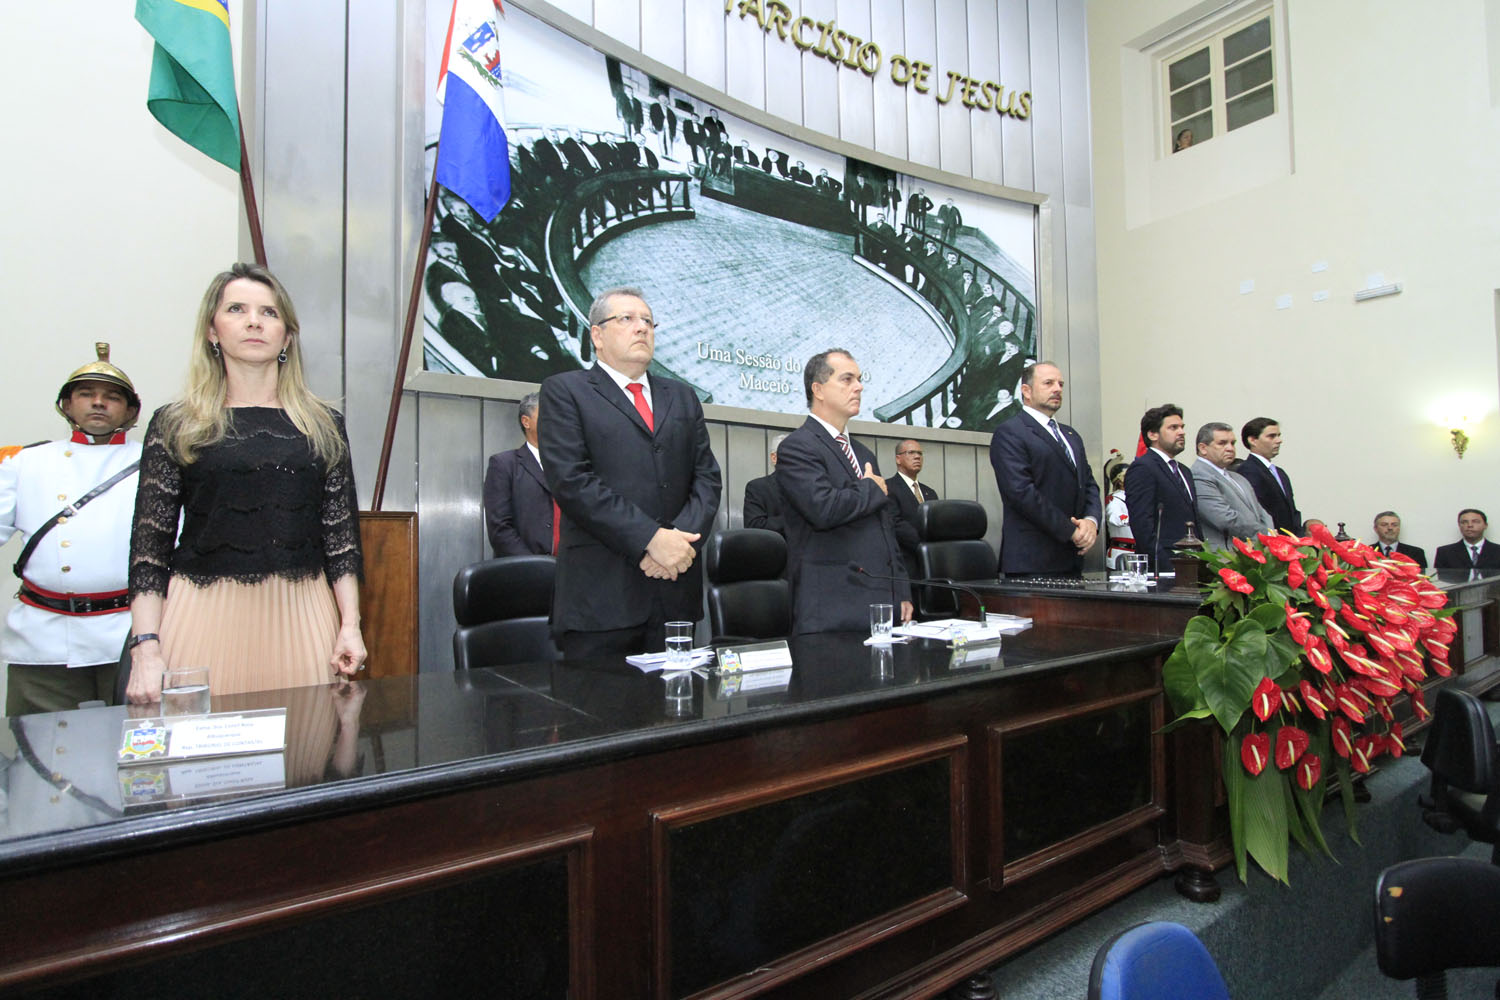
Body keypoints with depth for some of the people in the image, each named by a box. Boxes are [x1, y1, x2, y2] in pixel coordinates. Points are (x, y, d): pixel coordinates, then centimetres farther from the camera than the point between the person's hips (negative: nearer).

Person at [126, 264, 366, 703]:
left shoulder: (323, 424, 7)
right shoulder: (174, 425, 4)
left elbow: (342, 536, 5)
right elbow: (150, 544, 1)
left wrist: (350, 625, -1)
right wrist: (146, 647, -7)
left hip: (301, 616, 1)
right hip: (206, 613, -1)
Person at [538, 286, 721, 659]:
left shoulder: (681, 397, 20)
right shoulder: (565, 391, 5)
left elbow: (707, 477, 12)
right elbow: (571, 480, -9)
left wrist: (681, 536, -8)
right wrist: (650, 539, -15)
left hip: (676, 590, 5)